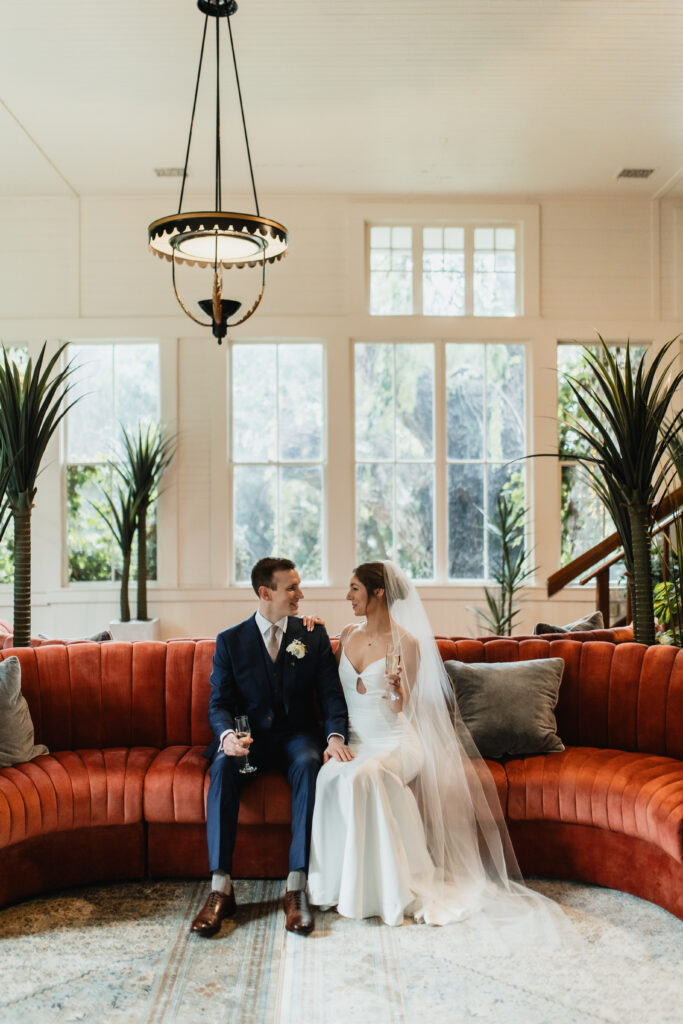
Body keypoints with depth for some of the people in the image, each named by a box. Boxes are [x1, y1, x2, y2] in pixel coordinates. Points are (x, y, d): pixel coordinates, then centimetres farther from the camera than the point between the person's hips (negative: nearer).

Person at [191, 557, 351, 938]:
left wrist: (336, 736, -21)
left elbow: (332, 694, -1)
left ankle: (297, 887, -34)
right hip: (249, 736, 0)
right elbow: (219, 703, -2)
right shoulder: (230, 641, 2)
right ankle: (221, 888, -30)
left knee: (310, 764, -34)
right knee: (224, 766, -32)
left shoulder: (315, 635, 5)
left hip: (298, 734, 0)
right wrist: (227, 735, -25)